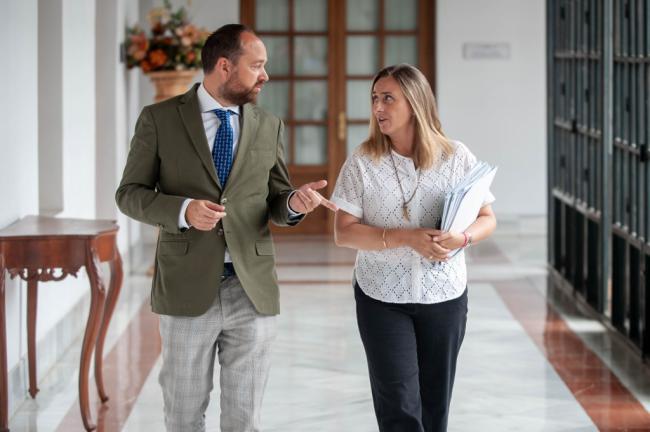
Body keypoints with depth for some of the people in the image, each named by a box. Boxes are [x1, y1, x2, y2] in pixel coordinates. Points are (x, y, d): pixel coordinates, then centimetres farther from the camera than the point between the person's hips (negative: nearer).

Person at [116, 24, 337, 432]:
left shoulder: (269, 126, 8)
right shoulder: (160, 119, -1)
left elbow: (274, 202, 13)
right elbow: (130, 194, 0)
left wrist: (294, 202, -11)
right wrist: (182, 210, -18)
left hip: (254, 290, 2)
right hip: (187, 290, -2)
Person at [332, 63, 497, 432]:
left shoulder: (457, 157, -4)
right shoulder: (363, 162, -6)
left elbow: (488, 219, 2)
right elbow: (344, 232, -9)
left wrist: (463, 238, -22)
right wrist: (407, 238, -22)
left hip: (445, 297, 1)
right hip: (383, 299, -1)